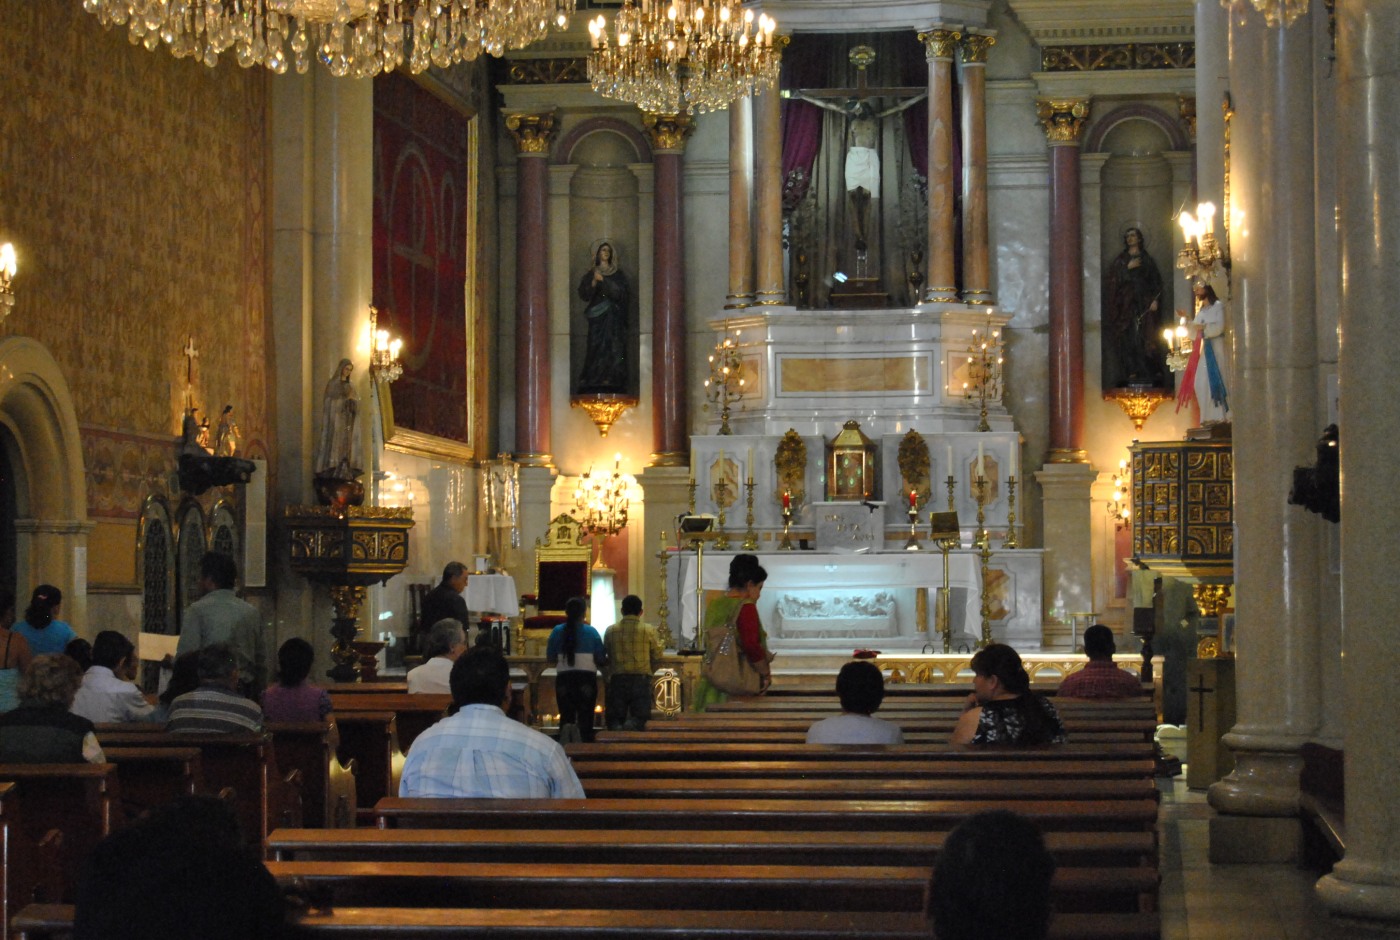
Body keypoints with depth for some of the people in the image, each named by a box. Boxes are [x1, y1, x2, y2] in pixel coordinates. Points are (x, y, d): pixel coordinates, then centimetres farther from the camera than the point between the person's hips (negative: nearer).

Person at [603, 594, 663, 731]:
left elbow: (604, 658, 11)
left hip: (617, 679, 1)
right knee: (640, 716, 3)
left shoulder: (611, 631, 5)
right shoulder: (649, 630, 1)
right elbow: (657, 658, 7)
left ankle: (617, 728, -29)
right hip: (641, 679, -1)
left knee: (615, 718, 6)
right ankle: (632, 725, -32)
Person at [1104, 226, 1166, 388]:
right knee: (1129, 336, -10)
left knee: (1146, 336, -9)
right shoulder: (1120, 260, 14)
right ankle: (1132, 371, -14)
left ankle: (1154, 372, -11)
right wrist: (1128, 268, -10)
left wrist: (1155, 300, -4)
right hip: (1127, 304, 0)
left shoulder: (1147, 260, 14)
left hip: (1144, 302, 0)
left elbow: (1156, 282, 9)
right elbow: (1114, 278, 1)